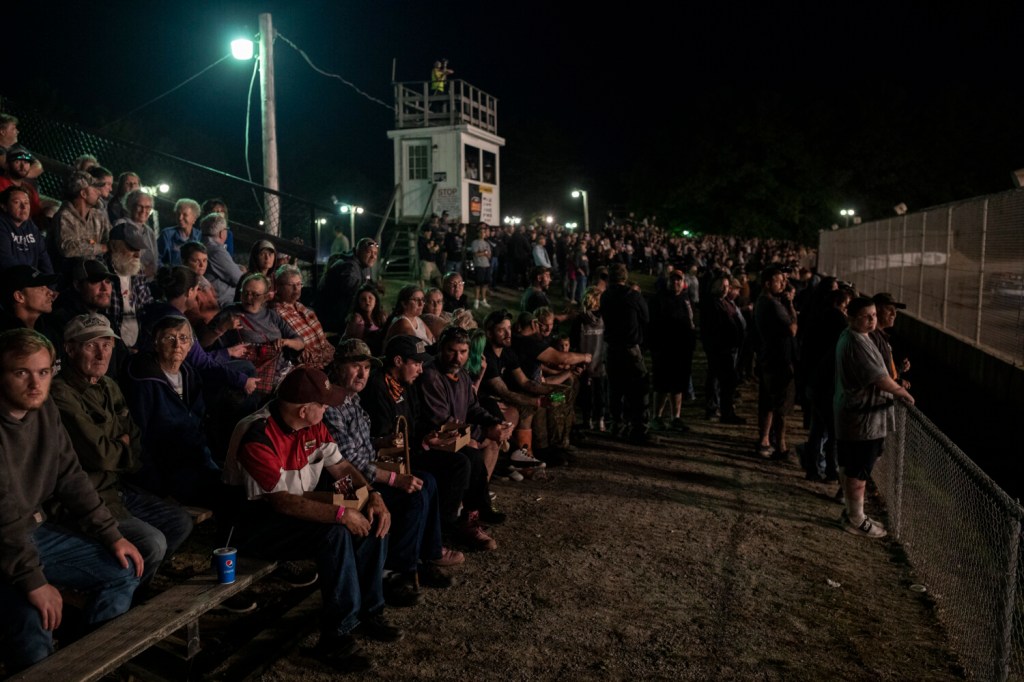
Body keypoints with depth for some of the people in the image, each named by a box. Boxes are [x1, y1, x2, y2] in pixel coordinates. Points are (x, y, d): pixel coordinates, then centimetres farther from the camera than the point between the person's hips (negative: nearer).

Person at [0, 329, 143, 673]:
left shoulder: (45, 410, 0)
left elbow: (70, 478, 5)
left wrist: (112, 536, 1)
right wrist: (33, 580, -27)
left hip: (36, 531, 8)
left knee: (124, 570, 6)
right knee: (34, 624, -29)